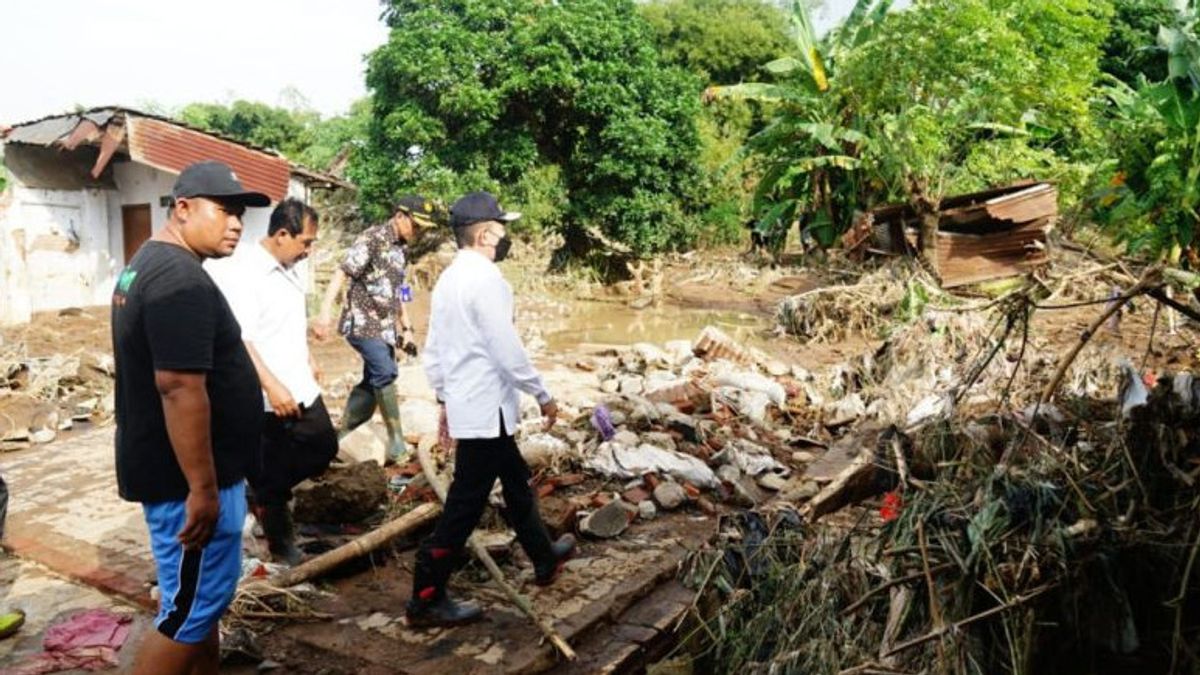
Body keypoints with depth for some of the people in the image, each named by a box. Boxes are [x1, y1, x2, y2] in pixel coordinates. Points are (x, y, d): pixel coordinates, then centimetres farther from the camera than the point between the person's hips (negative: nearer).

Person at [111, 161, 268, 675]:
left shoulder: (150, 263, 12)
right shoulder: (181, 279, -22)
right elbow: (180, 389, -28)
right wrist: (203, 489, -24)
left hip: (173, 467, 11)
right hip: (188, 477, -10)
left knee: (203, 595, 21)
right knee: (190, 609, 1)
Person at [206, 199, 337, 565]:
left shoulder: (287, 269, 8)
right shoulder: (243, 272, -20)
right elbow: (239, 339, -25)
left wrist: (308, 360, 28)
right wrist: (272, 386, -29)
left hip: (301, 388, 9)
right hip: (267, 399, -9)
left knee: (323, 448, 17)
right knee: (269, 477, 6)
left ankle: (264, 495, 34)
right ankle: (282, 547, 22)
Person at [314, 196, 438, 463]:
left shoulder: (402, 248, 14)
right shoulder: (372, 238, -10)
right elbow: (342, 274, -17)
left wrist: (407, 328, 19)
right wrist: (325, 312, -27)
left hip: (385, 327, 8)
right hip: (362, 322, -8)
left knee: (373, 381, 8)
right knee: (385, 373, -19)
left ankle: (340, 436, 21)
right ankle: (397, 439, -11)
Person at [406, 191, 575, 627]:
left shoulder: (449, 278, 10)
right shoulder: (485, 278, -17)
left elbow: (432, 351, 14)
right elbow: (507, 350, -20)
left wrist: (445, 399, 22)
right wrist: (543, 396, -8)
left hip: (464, 404, 10)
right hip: (487, 408, -10)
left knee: (516, 481, 23)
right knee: (465, 505, -1)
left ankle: (544, 558, 40)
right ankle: (426, 600, 9)